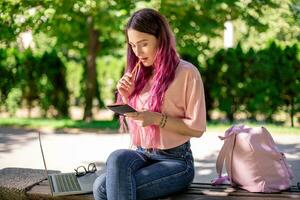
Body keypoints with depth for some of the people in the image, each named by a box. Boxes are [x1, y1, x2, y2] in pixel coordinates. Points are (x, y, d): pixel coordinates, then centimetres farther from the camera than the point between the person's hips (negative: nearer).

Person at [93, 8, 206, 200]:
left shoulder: (186, 73, -7)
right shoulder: (139, 74, 12)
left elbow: (197, 128, -9)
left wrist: (157, 119, -19)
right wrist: (127, 97, 1)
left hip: (175, 161, -5)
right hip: (141, 155, 5)